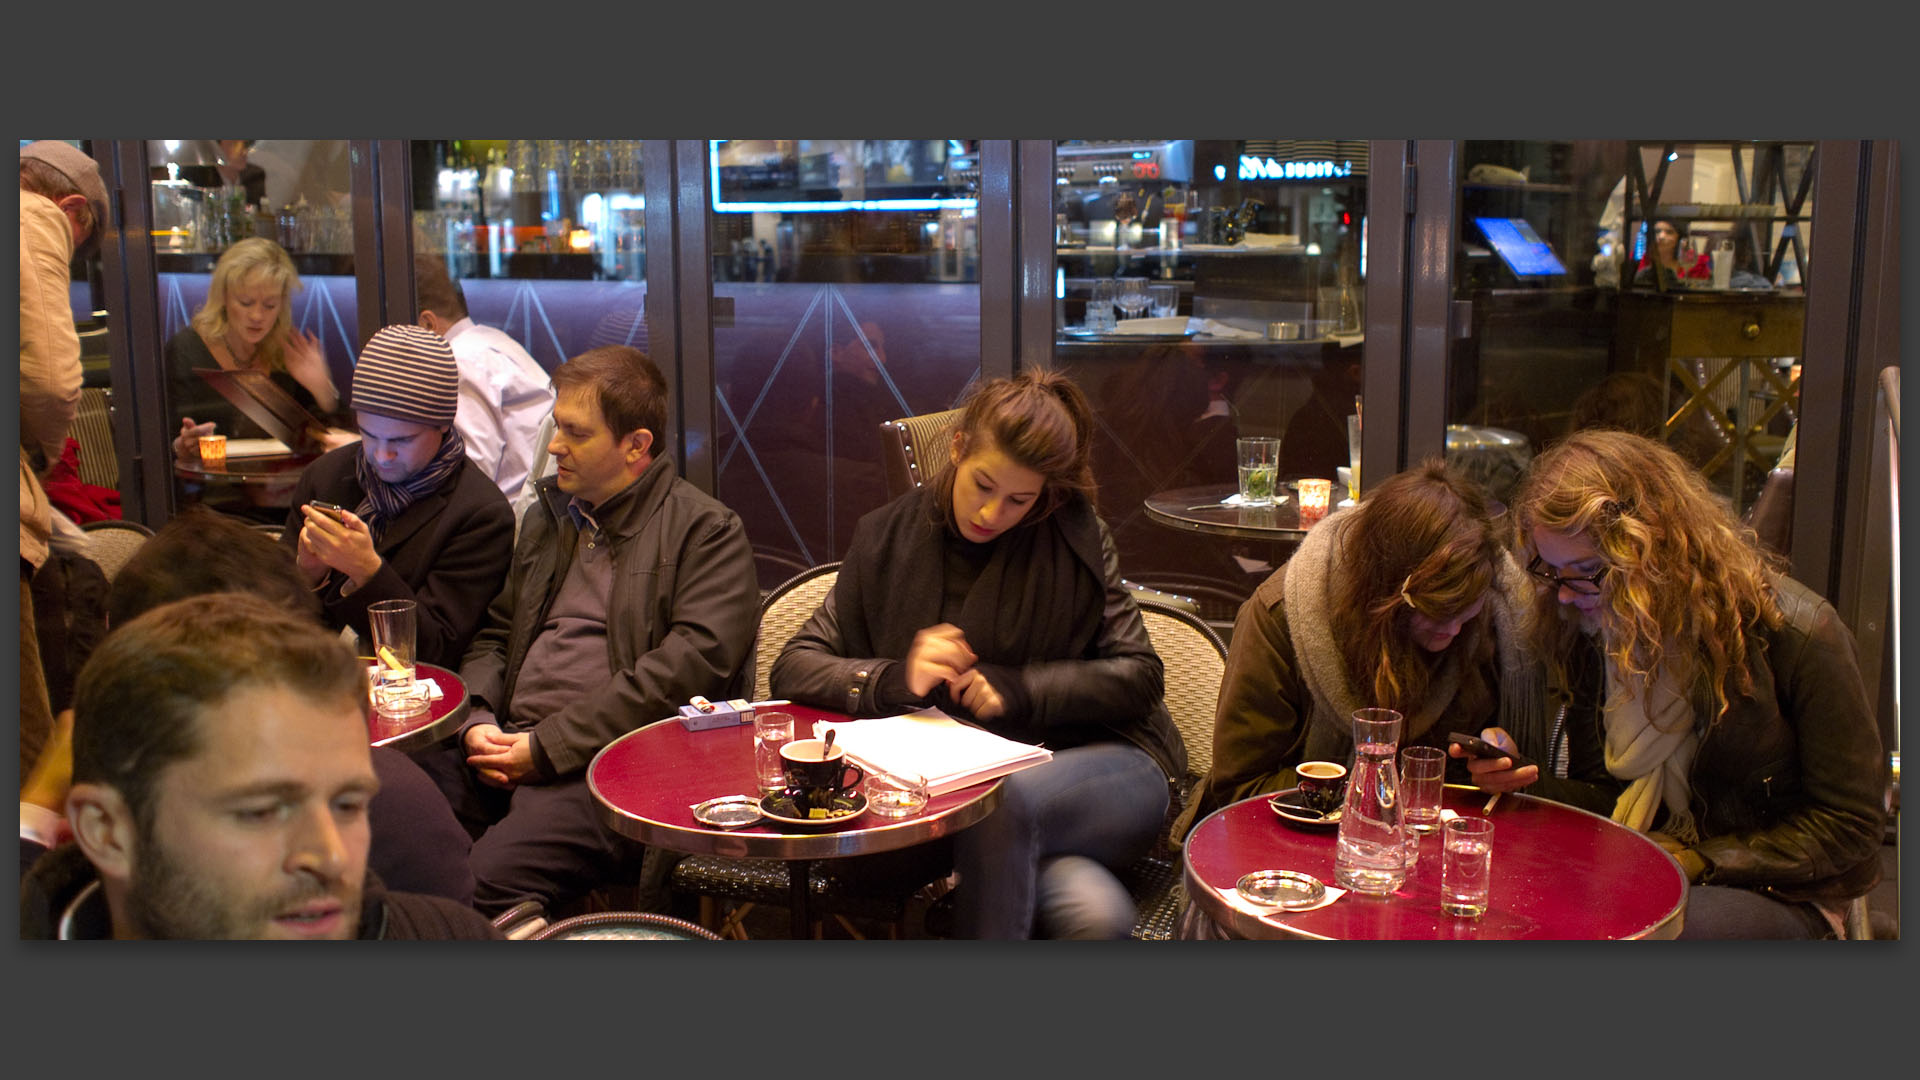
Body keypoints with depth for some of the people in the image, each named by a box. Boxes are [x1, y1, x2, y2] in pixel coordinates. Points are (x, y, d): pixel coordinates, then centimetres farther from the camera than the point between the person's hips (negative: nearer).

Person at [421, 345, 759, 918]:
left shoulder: (709, 531, -1)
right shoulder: (549, 515, 22)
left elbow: (689, 664, -13)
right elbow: (494, 634, 26)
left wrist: (547, 747, -13)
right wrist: (479, 722, 3)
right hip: (506, 747, 7)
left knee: (488, 878, -30)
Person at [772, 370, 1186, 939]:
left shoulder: (1074, 537, 1)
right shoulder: (889, 538, 6)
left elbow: (1137, 676, 3)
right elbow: (792, 669, 5)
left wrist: (1015, 689, -12)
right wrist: (894, 679, -15)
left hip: (1100, 767, 0)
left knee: (1003, 804, -36)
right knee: (1092, 910, -33)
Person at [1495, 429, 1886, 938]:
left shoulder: (1793, 633, -15)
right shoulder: (1590, 627, 0)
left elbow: (1849, 827, -9)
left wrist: (1695, 859, -16)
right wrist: (1529, 778, -12)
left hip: (1775, 892, -4)